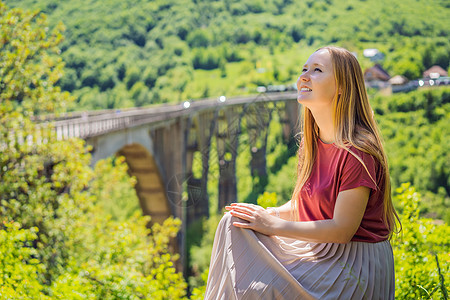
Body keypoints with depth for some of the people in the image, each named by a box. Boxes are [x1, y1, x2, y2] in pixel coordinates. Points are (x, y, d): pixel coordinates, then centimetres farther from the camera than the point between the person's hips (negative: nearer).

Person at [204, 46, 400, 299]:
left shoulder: (357, 151, -22)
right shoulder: (312, 142, 4)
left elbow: (342, 229, -22)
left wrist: (274, 225, -17)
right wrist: (268, 214, -5)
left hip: (356, 265, -8)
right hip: (318, 249, 8)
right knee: (235, 224, -4)